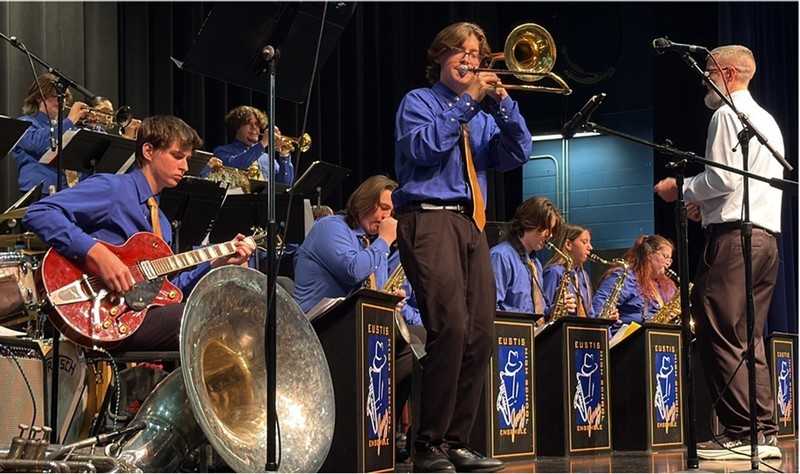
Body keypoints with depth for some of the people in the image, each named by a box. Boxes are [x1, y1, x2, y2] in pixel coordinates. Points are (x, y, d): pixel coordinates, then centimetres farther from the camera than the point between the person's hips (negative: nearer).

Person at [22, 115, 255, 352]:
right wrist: (97, 253, -26)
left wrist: (218, 263, 10)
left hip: (147, 310, 9)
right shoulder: (111, 188, -4)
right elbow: (37, 214, -16)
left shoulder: (161, 223, 24)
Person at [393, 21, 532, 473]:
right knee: (450, 326, -21)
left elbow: (518, 153, 10)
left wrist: (503, 103, -1)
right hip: (430, 219, -6)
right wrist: (467, 102, -9)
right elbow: (423, 147, -10)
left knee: (481, 334, -3)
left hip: (472, 224, 7)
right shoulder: (419, 102, 9)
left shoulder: (483, 117, 25)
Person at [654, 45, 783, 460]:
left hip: (733, 235, -10)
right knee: (748, 340, 10)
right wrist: (706, 203, 23)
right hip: (766, 236, 10)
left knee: (721, 338, -10)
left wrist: (681, 190, -2)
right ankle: (763, 433, 7)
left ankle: (740, 435, -13)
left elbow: (723, 176, -15)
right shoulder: (767, 120, 25)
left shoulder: (727, 114, -5)